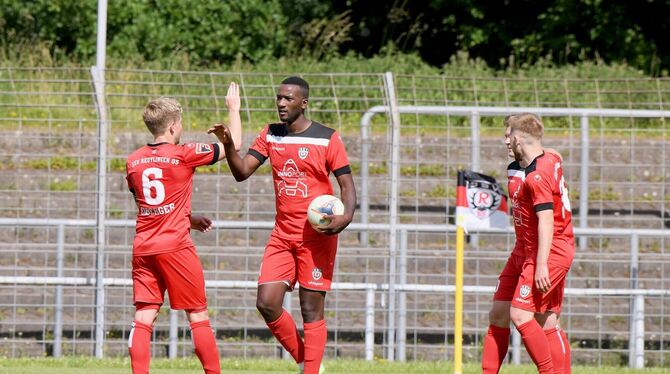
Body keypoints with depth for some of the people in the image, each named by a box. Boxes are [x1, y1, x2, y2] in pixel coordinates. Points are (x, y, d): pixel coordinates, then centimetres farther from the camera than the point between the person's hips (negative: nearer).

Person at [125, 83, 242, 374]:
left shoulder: (133, 162, 9)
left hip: (143, 248, 5)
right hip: (174, 246, -5)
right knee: (198, 315, 5)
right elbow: (234, 145, 2)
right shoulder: (183, 155, -7)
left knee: (144, 317, 0)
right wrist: (234, 109, 16)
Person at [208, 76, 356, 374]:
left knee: (311, 309, -5)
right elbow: (242, 172, 4)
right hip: (282, 235, 5)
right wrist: (228, 145, -14)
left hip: (317, 235, -5)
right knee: (266, 304, -4)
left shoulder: (327, 138, -5)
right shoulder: (270, 135, 9)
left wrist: (346, 217, -22)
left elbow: (346, 183, -4)